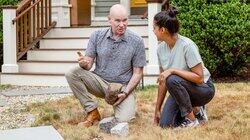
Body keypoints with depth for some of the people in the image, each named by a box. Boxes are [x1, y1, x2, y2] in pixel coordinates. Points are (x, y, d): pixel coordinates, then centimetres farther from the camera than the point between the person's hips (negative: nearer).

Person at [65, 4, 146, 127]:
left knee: (124, 120, -26)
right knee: (72, 74, -22)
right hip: (100, 81, 2)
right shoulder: (97, 36, -2)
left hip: (123, 86, -2)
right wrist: (84, 63, -28)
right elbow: (89, 64, -2)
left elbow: (137, 73, -3)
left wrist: (125, 93, -16)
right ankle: (92, 112, -11)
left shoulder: (136, 42, -7)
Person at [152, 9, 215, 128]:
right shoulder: (161, 49, -4)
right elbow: (162, 81, 2)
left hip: (204, 88, -6)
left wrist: (173, 70, -32)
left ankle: (192, 119, -16)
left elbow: (199, 78, -25)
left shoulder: (187, 45, -25)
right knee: (165, 124, -13)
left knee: (172, 80, -35)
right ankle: (194, 109, 14)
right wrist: (157, 110, 1)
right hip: (180, 89, 6)